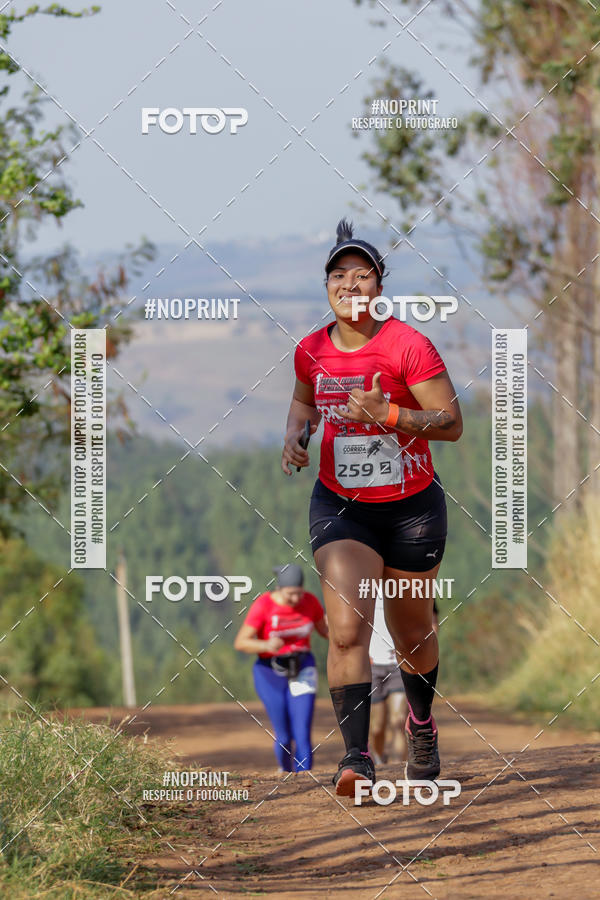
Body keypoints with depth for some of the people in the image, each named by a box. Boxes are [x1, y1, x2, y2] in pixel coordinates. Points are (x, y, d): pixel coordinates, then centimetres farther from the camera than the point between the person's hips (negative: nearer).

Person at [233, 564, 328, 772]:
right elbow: (240, 643, -20)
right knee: (284, 737, 3)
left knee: (302, 735, -10)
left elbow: (325, 630, 6)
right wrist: (267, 645, -39)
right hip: (270, 673, -2)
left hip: (302, 671, 2)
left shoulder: (310, 601, -9)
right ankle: (285, 771, 33)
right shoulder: (263, 605, -19)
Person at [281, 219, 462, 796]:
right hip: (340, 506, 2)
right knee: (346, 628, -19)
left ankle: (421, 722, 46)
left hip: (412, 508, -1)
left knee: (411, 634, 16)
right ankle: (357, 757, -23)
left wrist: (387, 414, -27)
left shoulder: (408, 346, -15)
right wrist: (294, 436, 1)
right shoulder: (311, 351, -2)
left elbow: (451, 423, -14)